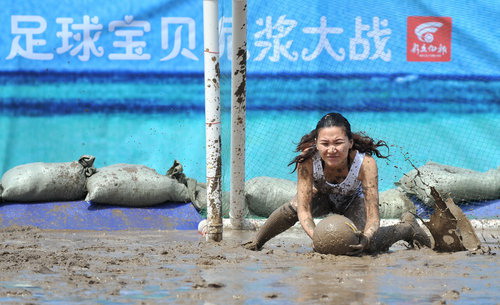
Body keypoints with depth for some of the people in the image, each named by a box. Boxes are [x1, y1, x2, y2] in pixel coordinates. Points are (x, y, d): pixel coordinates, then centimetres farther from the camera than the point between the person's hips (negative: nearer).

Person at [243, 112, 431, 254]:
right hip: (322, 196, 0)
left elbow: (373, 214, -39)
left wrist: (366, 238, -61)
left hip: (353, 200, 0)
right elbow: (303, 209, -37)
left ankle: (407, 227, 10)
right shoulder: (307, 160, -37)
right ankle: (257, 241, -2)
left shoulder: (365, 163, -39)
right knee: (293, 208, -32)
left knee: (368, 245, -24)